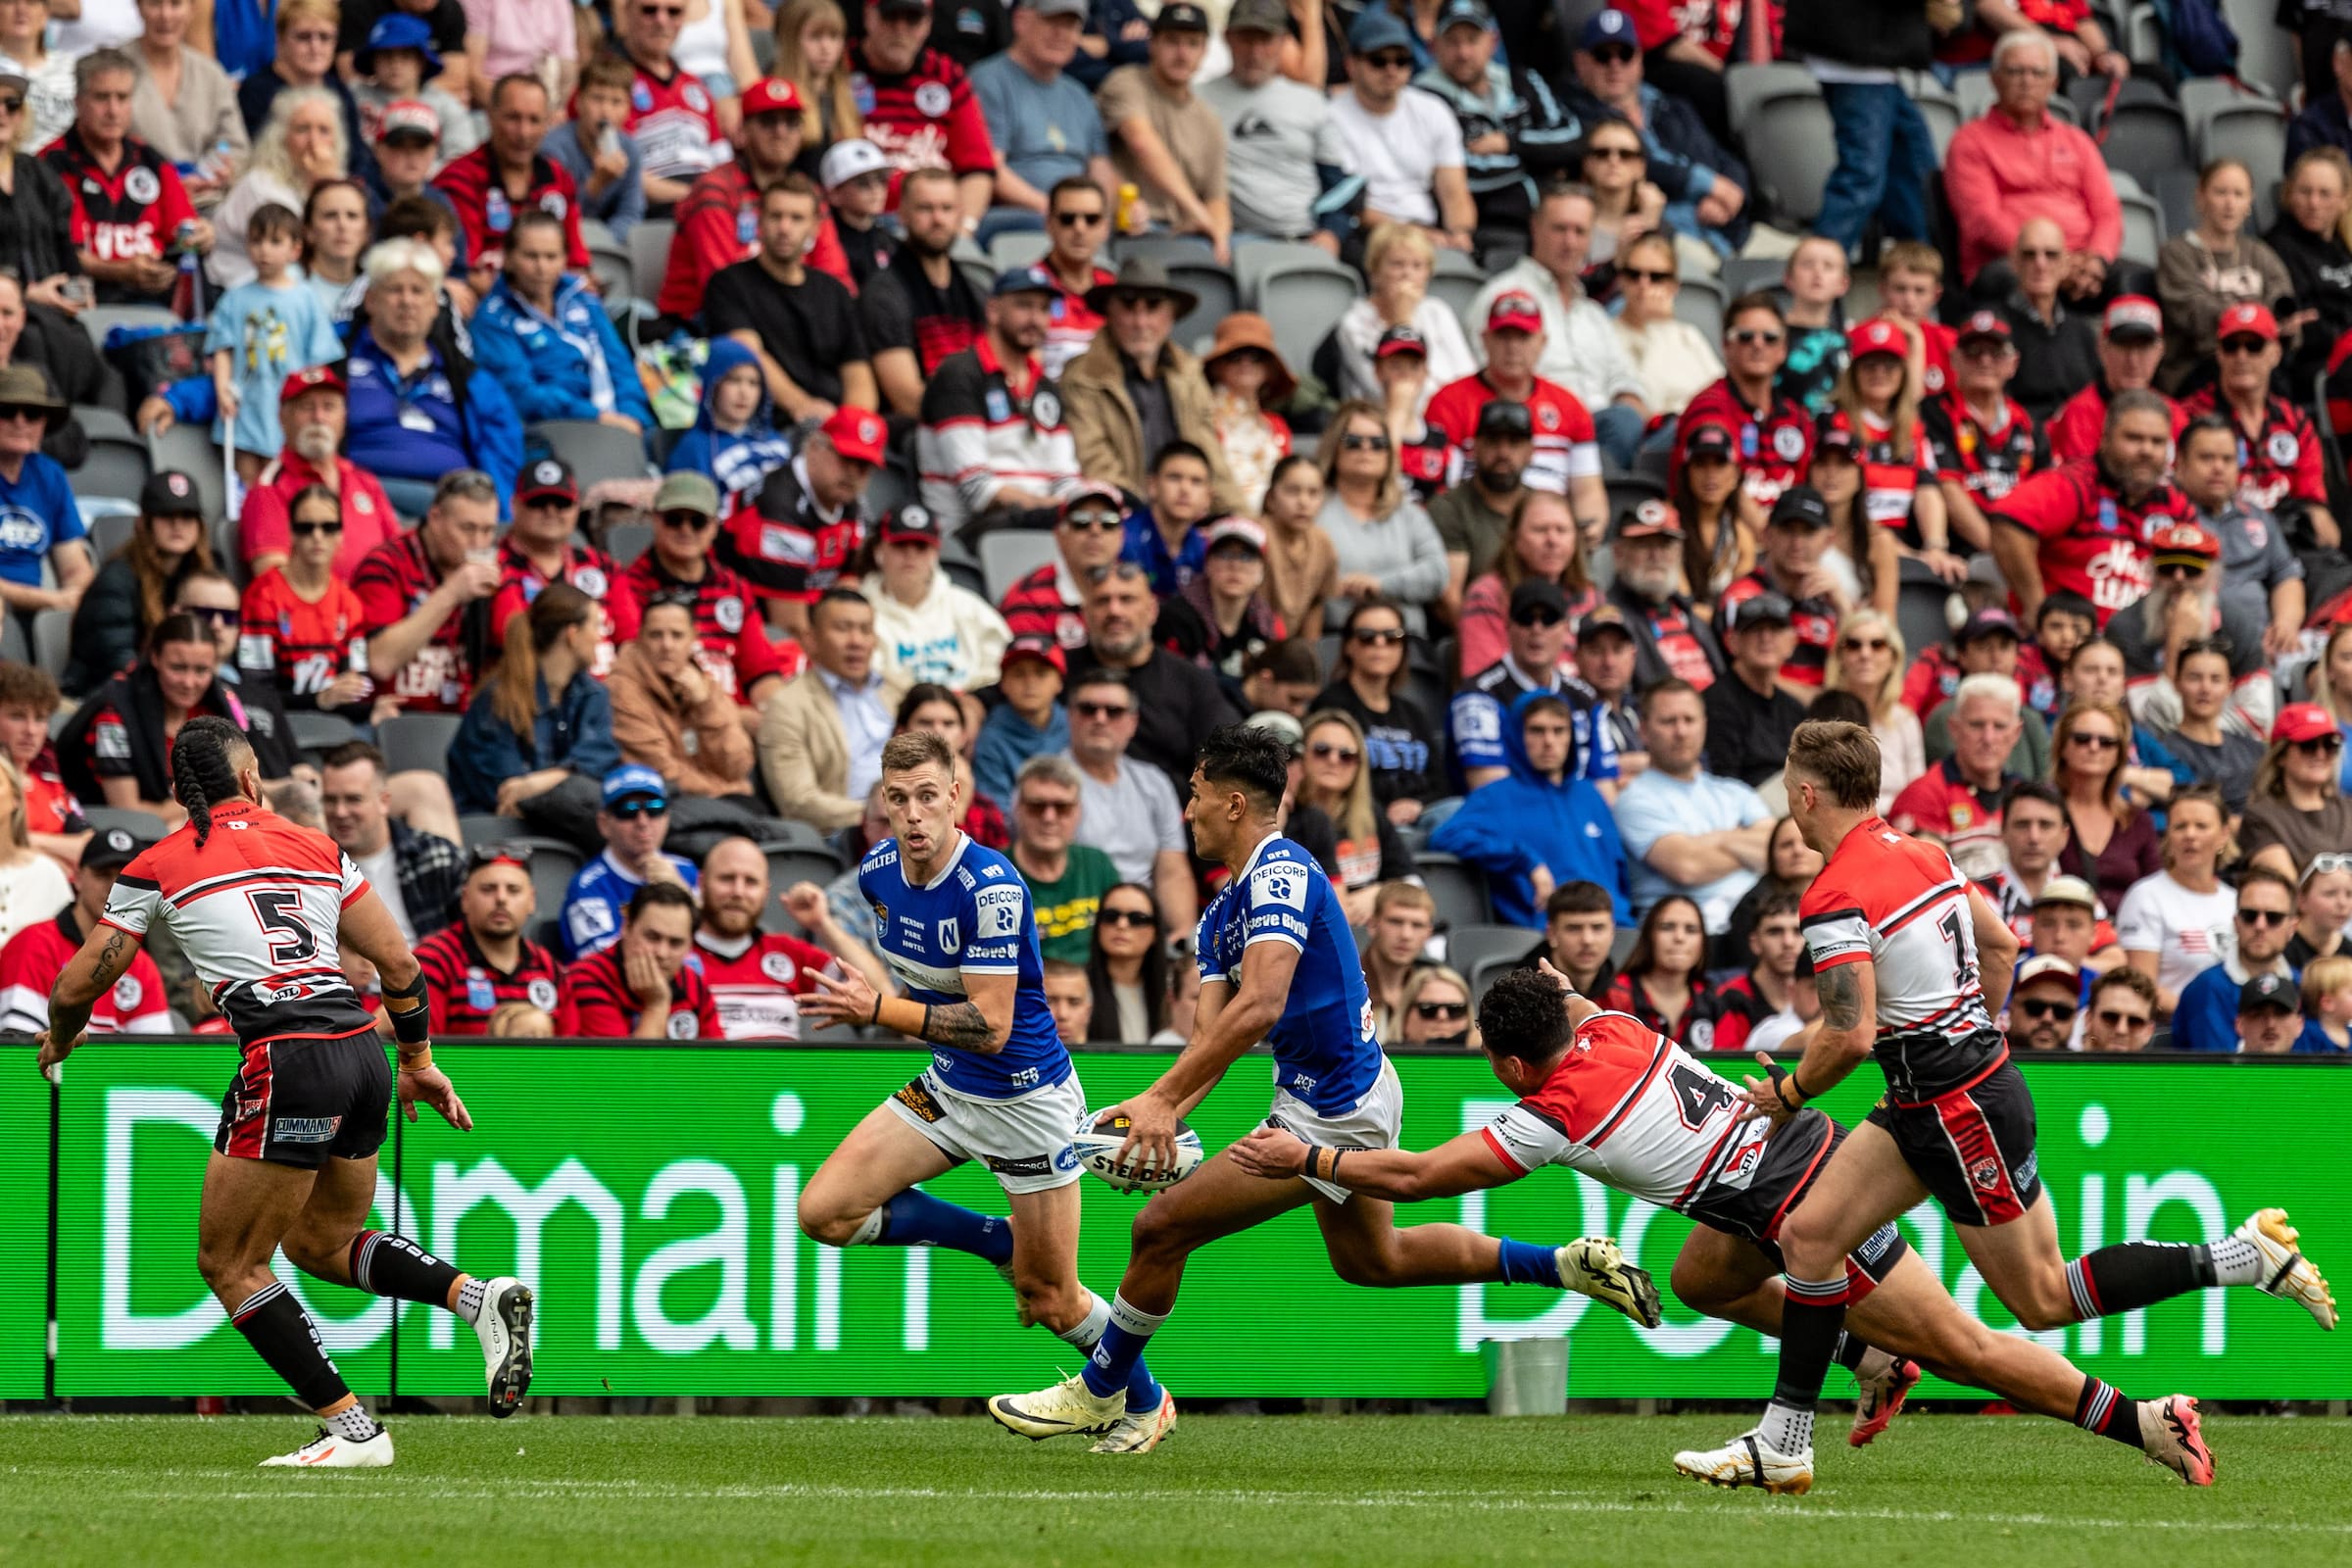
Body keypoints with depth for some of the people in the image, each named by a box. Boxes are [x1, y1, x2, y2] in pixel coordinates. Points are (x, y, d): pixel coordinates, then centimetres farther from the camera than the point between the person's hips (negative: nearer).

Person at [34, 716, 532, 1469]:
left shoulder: (157, 866, 7)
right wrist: (418, 1061, 29)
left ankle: (353, 1429, 0)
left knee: (229, 1263, 7)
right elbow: (400, 964, 16)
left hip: (288, 1060, -6)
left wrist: (59, 1039, 34)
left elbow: (78, 986, 12)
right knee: (322, 1244, 25)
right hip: (363, 1053, 6)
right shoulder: (316, 849, 17)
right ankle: (480, 1297, 5)